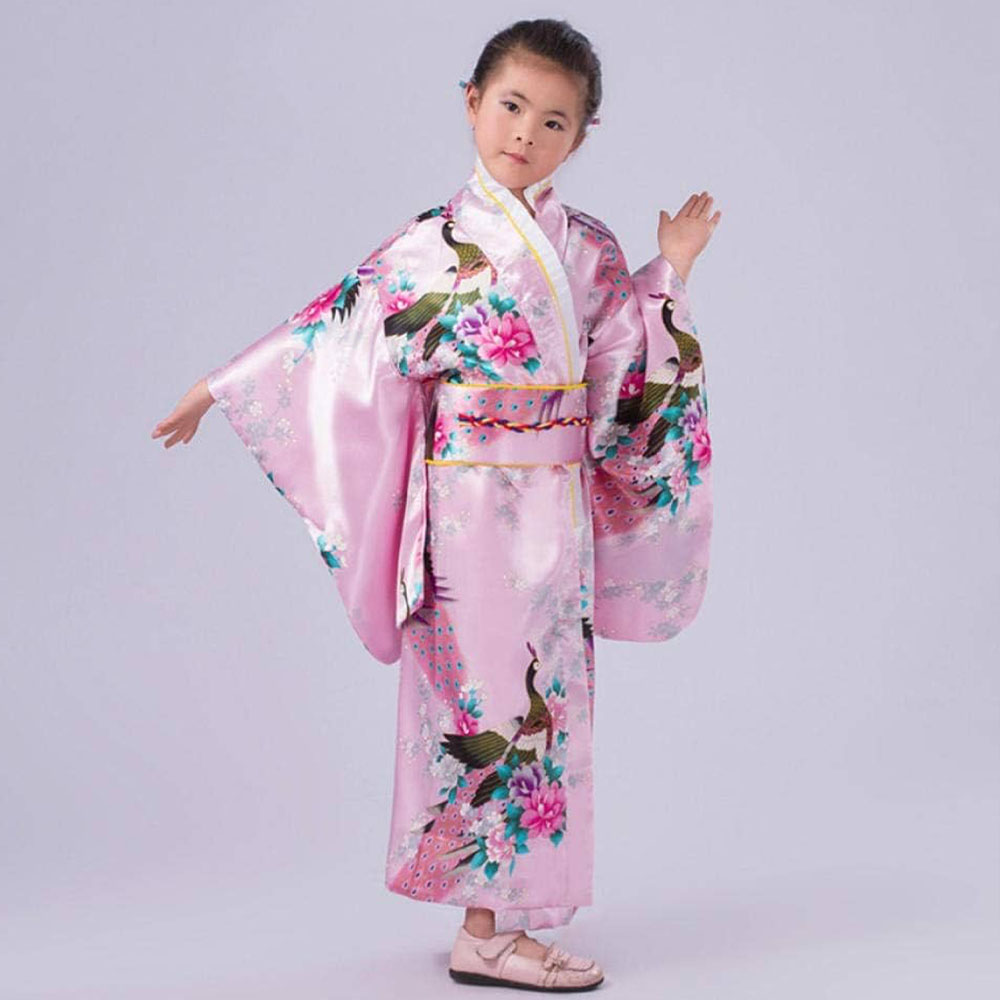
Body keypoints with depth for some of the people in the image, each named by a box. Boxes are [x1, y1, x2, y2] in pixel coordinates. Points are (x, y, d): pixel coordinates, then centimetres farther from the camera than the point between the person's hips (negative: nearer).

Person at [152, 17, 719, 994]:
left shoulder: (590, 249, 9)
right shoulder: (434, 242, -5)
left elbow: (621, 377, 10)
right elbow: (334, 331, -1)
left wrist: (668, 274, 4)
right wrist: (219, 389, 1)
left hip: (561, 514, 5)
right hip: (473, 513, -5)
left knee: (546, 704, 9)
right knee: (492, 705, -3)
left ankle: (511, 914, 20)